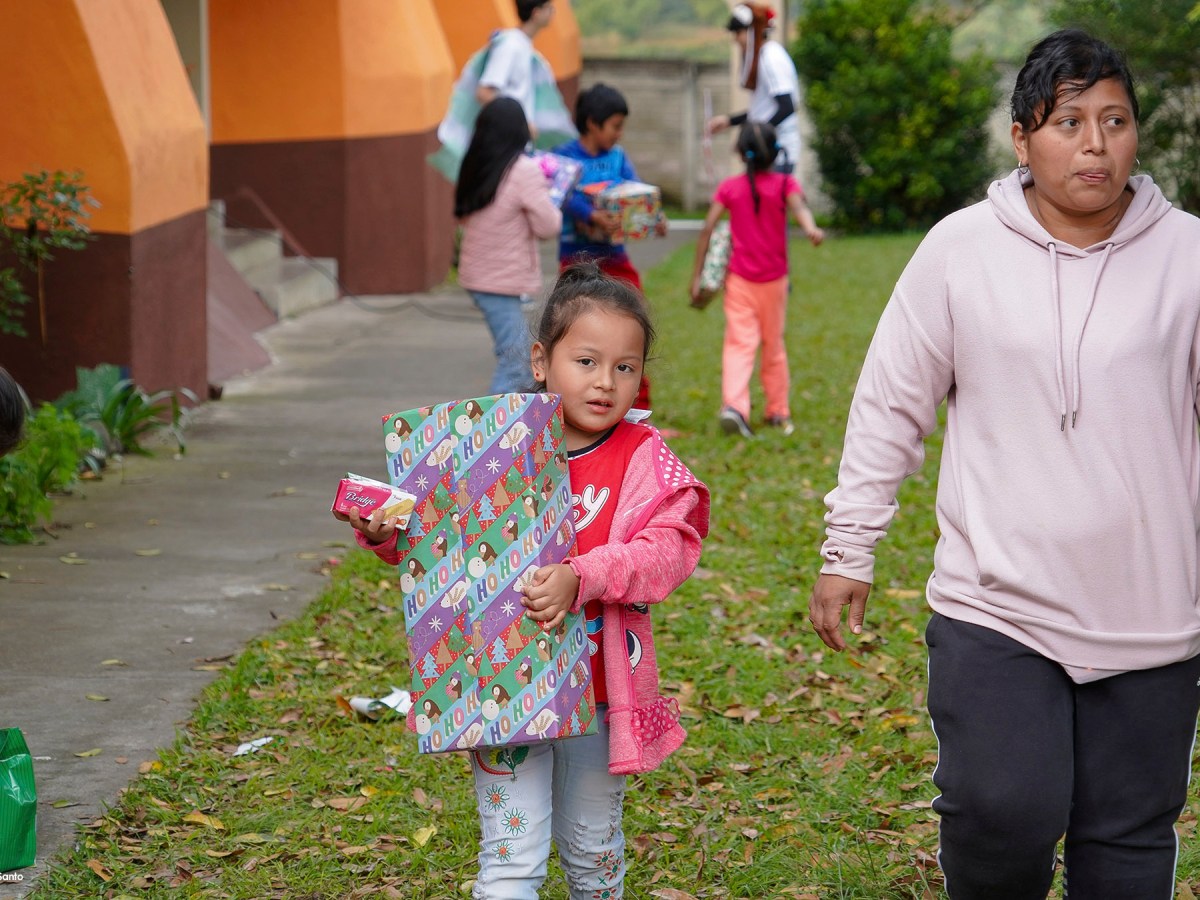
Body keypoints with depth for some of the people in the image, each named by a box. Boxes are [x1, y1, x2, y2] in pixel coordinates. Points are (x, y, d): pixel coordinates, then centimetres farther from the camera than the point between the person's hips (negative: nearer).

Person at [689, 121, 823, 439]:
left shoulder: (729, 188, -1)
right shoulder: (785, 184, -3)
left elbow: (707, 230, -6)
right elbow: (798, 205, -25)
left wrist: (696, 277, -2)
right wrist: (810, 228, -45)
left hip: (739, 279, -1)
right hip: (774, 280, 1)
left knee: (739, 343, -6)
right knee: (774, 344, 15)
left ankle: (734, 405, -28)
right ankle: (778, 411, 23)